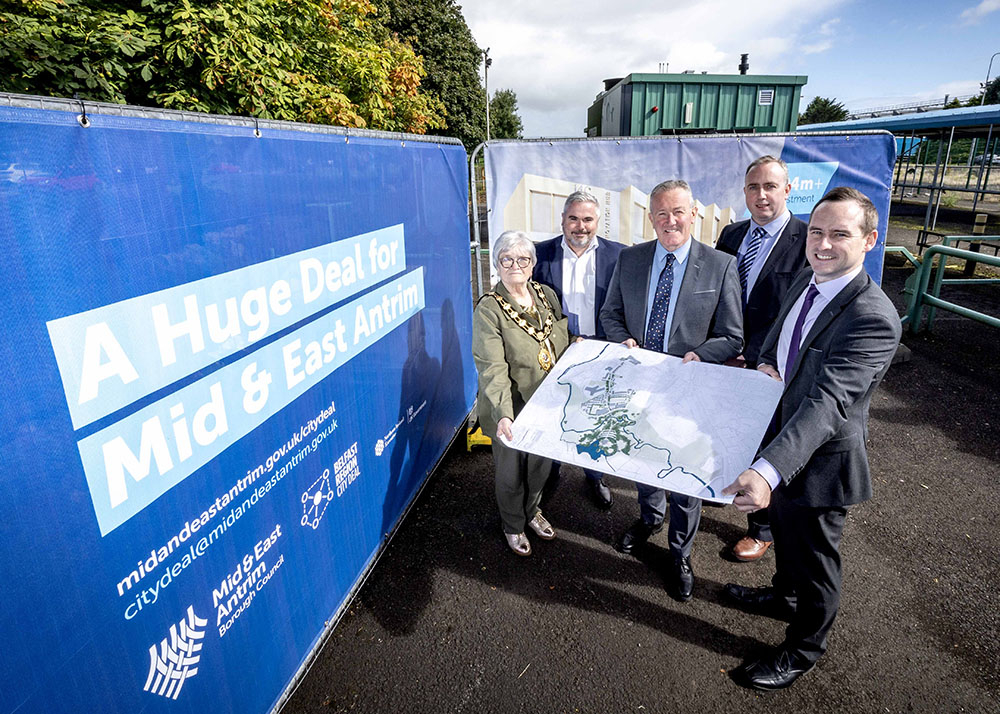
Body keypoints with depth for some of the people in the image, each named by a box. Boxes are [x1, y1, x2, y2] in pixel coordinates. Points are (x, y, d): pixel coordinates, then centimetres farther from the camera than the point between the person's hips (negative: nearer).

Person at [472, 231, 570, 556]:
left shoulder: (547, 295, 0)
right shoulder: (489, 310, -18)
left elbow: (562, 346, 13)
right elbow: (492, 369, -27)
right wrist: (503, 415, -39)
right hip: (512, 411, -5)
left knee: (541, 464, 23)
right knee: (511, 471, 15)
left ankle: (532, 511, 53)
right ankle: (513, 525, 44)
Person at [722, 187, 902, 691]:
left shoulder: (873, 319, -29)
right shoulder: (804, 283, -2)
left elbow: (827, 402, -39)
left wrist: (767, 471, -50)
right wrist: (766, 363, -7)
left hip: (821, 456, -8)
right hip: (782, 437, 8)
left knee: (813, 559, 15)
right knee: (784, 532, 30)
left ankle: (803, 649, 41)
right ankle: (783, 596, 59)